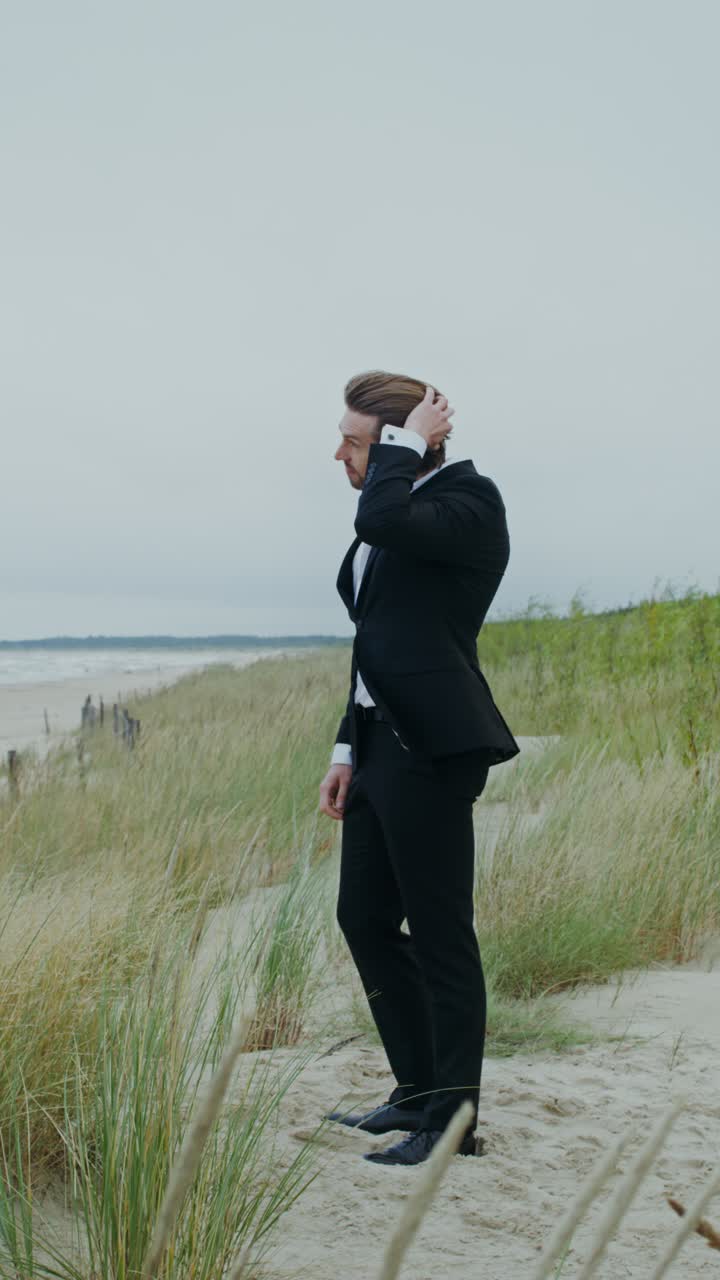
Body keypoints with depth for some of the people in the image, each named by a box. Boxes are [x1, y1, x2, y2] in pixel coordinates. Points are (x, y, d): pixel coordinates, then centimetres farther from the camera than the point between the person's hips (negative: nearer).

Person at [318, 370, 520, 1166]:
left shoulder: (467, 503, -11)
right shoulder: (400, 512, 16)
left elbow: (382, 520, -32)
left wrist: (407, 442, -15)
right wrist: (349, 749, 15)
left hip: (430, 749, -10)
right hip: (379, 742, 10)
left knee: (439, 936, -2)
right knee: (364, 918, 14)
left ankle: (453, 1119, 10)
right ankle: (419, 1090, 27)